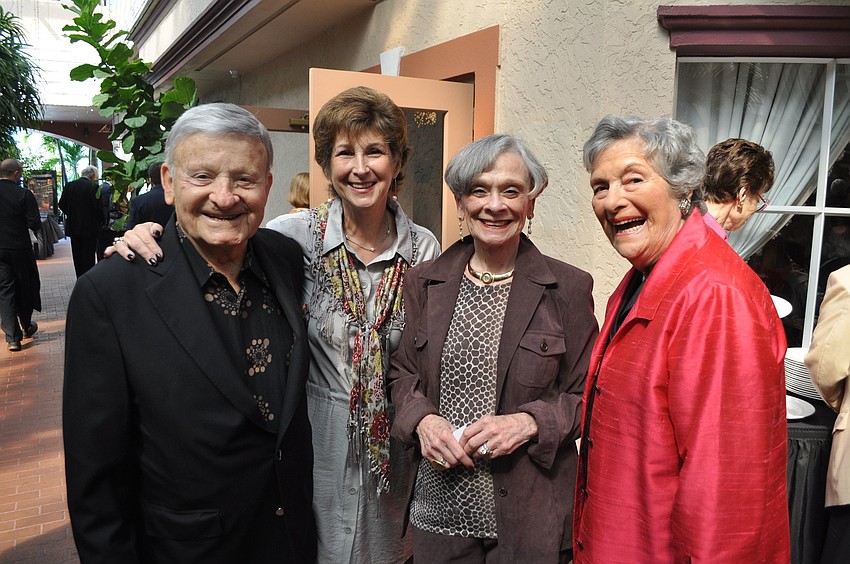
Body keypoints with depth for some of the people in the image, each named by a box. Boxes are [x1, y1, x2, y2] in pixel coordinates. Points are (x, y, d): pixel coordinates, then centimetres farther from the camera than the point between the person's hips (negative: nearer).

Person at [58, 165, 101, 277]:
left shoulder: (69, 185, 3)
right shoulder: (93, 187, -12)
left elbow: (61, 204, 5)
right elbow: (97, 207, -15)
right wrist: (101, 221, 0)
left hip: (73, 226, 5)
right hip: (89, 227, -5)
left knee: (77, 255, 13)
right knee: (89, 256, 2)